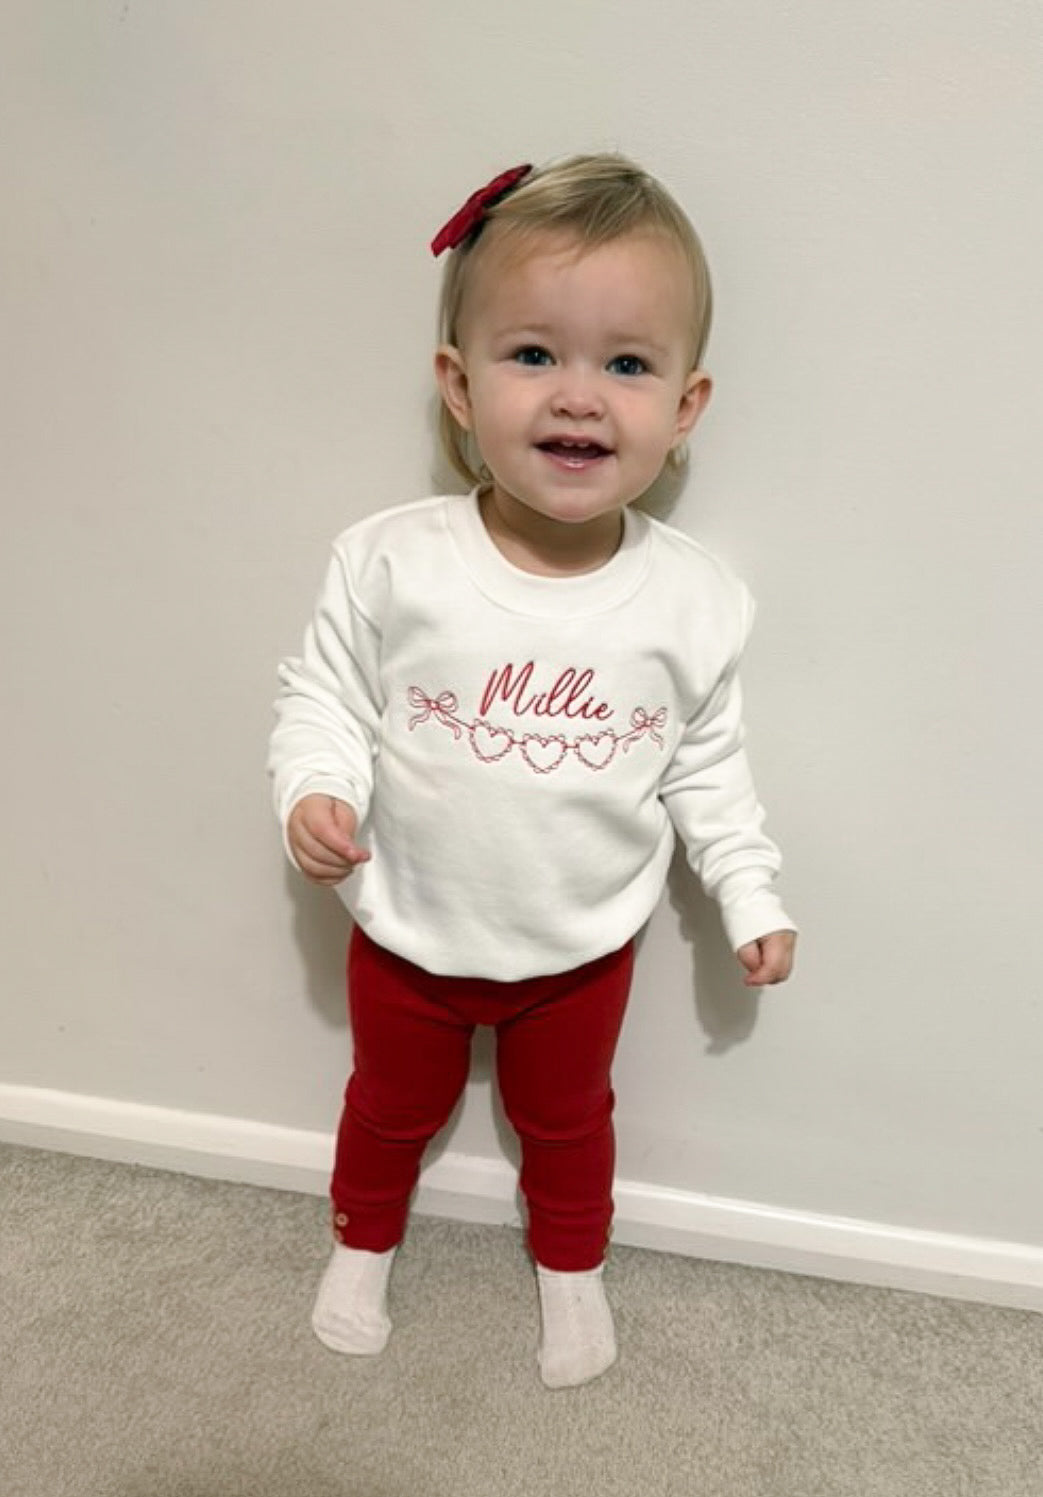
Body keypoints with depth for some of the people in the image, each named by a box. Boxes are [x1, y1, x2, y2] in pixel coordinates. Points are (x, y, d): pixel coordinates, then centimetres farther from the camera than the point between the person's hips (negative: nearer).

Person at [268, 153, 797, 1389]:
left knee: (566, 1117, 28)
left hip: (582, 947, 1)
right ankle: (363, 1240, 60)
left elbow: (703, 764, -3)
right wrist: (314, 791, -26)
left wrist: (750, 894, -4)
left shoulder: (694, 601, -17)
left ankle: (571, 1264, 58)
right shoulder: (390, 561, -23)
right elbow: (323, 692, -9)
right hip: (408, 933, 0)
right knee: (391, 1105, 28)